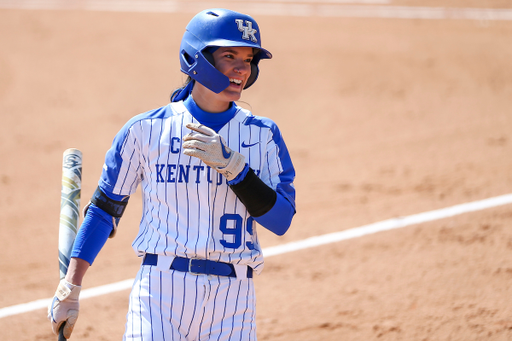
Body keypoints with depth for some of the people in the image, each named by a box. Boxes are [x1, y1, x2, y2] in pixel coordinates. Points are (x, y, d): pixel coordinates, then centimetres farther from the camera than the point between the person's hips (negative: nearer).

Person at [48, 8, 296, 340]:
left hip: (233, 300, 2)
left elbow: (281, 219, -3)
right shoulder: (146, 129, 3)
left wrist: (231, 165, -15)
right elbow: (105, 208, 8)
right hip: (159, 289, -2)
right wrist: (70, 289, 5)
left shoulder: (263, 134, 6)